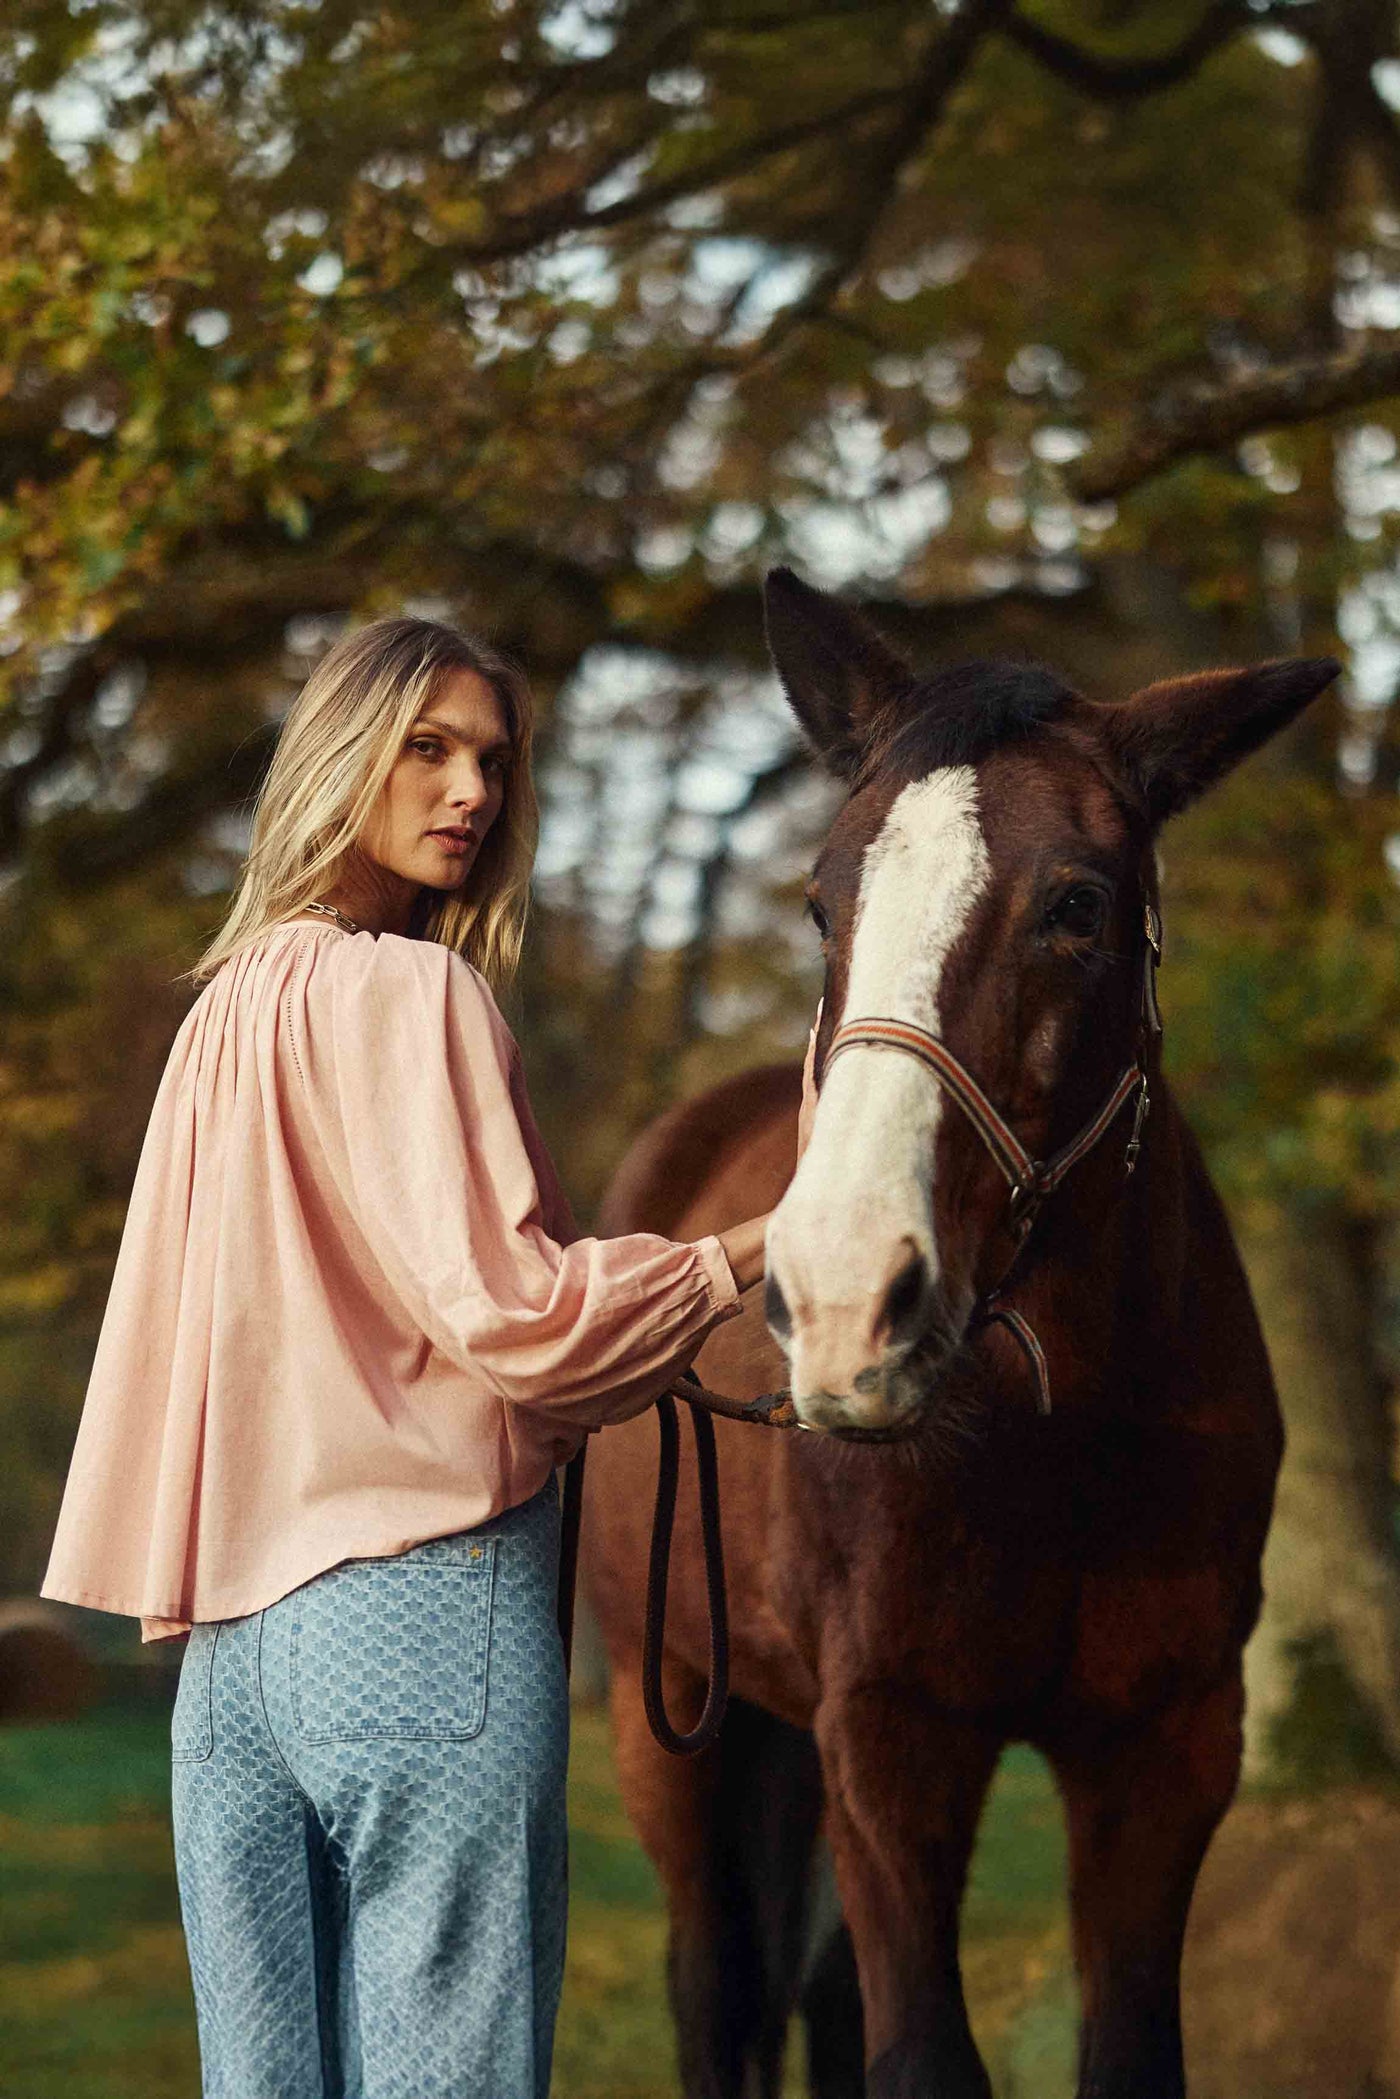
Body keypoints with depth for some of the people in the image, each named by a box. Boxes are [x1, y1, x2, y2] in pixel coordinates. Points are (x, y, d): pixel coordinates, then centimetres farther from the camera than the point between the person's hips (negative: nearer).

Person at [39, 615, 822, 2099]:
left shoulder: (232, 1003, 16)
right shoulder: (410, 994, -8)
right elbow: (503, 1309, -16)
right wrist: (754, 1251, -8)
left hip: (232, 1636, 8)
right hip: (423, 1601, -8)